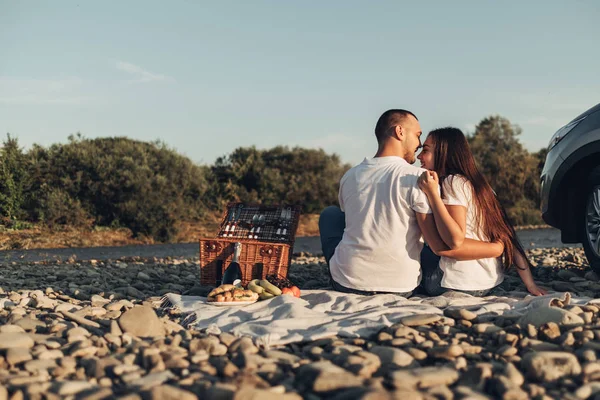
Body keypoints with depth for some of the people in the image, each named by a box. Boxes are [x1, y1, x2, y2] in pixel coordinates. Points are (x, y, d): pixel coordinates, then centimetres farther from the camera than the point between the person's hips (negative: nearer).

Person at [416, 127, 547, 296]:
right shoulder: (478, 183, 13)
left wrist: (432, 193, -21)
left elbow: (455, 240, -22)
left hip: (461, 284, -8)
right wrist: (530, 284, 3)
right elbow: (507, 236, 6)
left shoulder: (453, 182, -11)